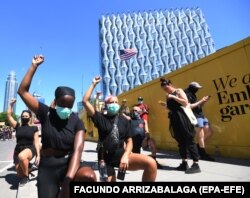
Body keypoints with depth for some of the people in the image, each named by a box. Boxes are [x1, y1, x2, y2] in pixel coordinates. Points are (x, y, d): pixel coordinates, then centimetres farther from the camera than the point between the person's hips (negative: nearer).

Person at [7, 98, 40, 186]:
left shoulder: (34, 128, -1)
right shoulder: (18, 126, 5)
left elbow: (36, 142, -3)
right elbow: (9, 116, -2)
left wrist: (38, 155, -8)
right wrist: (11, 104, -9)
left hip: (30, 149, -4)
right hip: (18, 150, 4)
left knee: (22, 156, -39)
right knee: (19, 174, 2)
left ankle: (26, 176, -14)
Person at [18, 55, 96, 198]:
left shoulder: (77, 122, -7)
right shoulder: (46, 113, -2)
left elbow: (77, 150, -18)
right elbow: (23, 91, -4)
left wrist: (68, 180, -31)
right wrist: (34, 66, -7)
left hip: (68, 165, -1)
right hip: (47, 167, 2)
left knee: (90, 176, -30)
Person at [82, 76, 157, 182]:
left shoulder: (124, 120, 5)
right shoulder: (100, 118, 0)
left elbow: (129, 141, 5)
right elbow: (85, 101, -7)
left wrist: (125, 156, -14)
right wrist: (94, 84, -5)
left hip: (121, 155, 1)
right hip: (106, 159, -1)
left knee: (151, 163, -21)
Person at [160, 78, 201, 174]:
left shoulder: (179, 91, 0)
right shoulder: (168, 96, 17)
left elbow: (185, 103, -12)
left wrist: (173, 97, -13)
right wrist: (165, 106, 5)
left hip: (182, 119, -7)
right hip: (174, 120, 7)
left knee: (189, 140, -5)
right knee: (180, 142, 9)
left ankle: (196, 165, 0)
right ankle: (184, 163, 18)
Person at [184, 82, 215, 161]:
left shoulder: (193, 95, 20)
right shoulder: (187, 95, -8)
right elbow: (189, 106, -20)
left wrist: (204, 101, 6)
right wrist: (200, 101, -13)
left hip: (201, 115, 10)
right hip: (196, 117, -10)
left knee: (209, 132, 12)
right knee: (201, 136, -6)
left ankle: (198, 146, 22)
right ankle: (203, 154, 4)